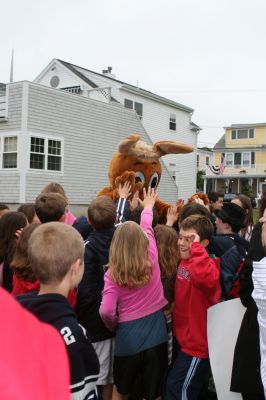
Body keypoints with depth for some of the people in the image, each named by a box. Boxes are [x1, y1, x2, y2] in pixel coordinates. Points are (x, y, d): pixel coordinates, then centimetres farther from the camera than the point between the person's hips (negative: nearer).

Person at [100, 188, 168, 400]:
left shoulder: (112, 274, -9)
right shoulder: (152, 261, -5)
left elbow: (106, 311, -19)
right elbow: (147, 229, 12)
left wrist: (113, 325, 3)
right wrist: (148, 207, 29)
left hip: (127, 335, -1)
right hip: (156, 335, 1)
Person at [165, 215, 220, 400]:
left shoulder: (208, 266, -25)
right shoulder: (185, 261, 2)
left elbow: (202, 276, -52)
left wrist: (196, 246, -41)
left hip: (197, 343, -9)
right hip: (183, 339, 9)